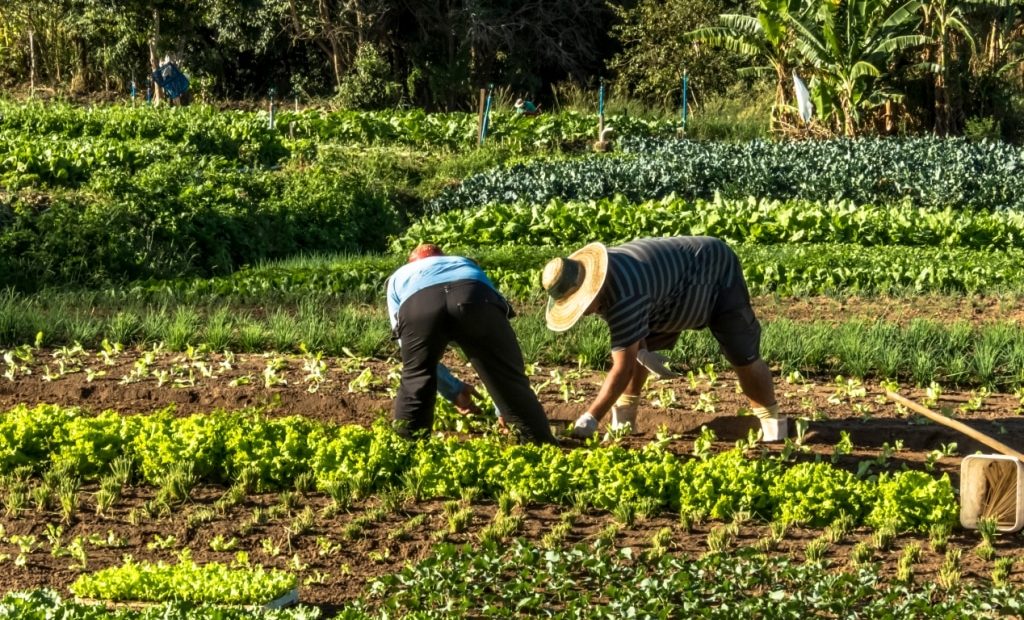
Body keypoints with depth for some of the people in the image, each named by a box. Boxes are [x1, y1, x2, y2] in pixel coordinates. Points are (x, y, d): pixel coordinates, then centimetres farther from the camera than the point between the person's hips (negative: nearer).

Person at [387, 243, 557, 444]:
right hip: (474, 297, 1)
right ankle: (541, 444, 16)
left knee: (414, 382, 22)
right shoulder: (466, 264, 49)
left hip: (416, 303, -1)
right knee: (510, 379, 12)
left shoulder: (399, 277, 46)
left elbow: (408, 348, 43)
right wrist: (503, 408, 55)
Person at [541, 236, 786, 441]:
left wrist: (590, 419, -37)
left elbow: (623, 369, -40)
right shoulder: (595, 272, -15)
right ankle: (624, 417, 8)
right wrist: (639, 346, 1)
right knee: (633, 347, 0)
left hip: (717, 271, -9)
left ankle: (772, 421, 7)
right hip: (678, 276, 9)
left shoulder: (623, 298, -43)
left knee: (743, 358, -9)